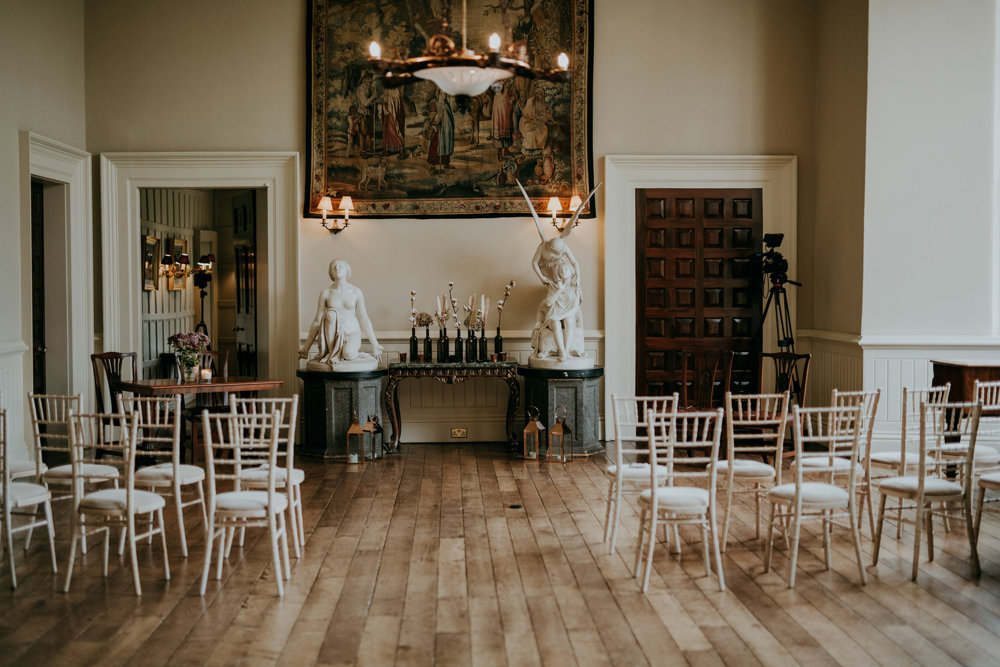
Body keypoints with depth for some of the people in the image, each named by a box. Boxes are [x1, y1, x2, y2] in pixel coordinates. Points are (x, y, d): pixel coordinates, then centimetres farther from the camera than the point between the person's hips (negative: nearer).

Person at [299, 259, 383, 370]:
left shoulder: (356, 292, 3)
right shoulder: (325, 293, 3)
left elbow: (363, 319, 8)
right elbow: (317, 321, 6)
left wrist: (374, 343, 8)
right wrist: (306, 347, 6)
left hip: (352, 334, -1)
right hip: (333, 335, 1)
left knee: (348, 354, -35)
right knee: (330, 313, -30)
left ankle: (351, 352, 3)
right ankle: (331, 353, -19)